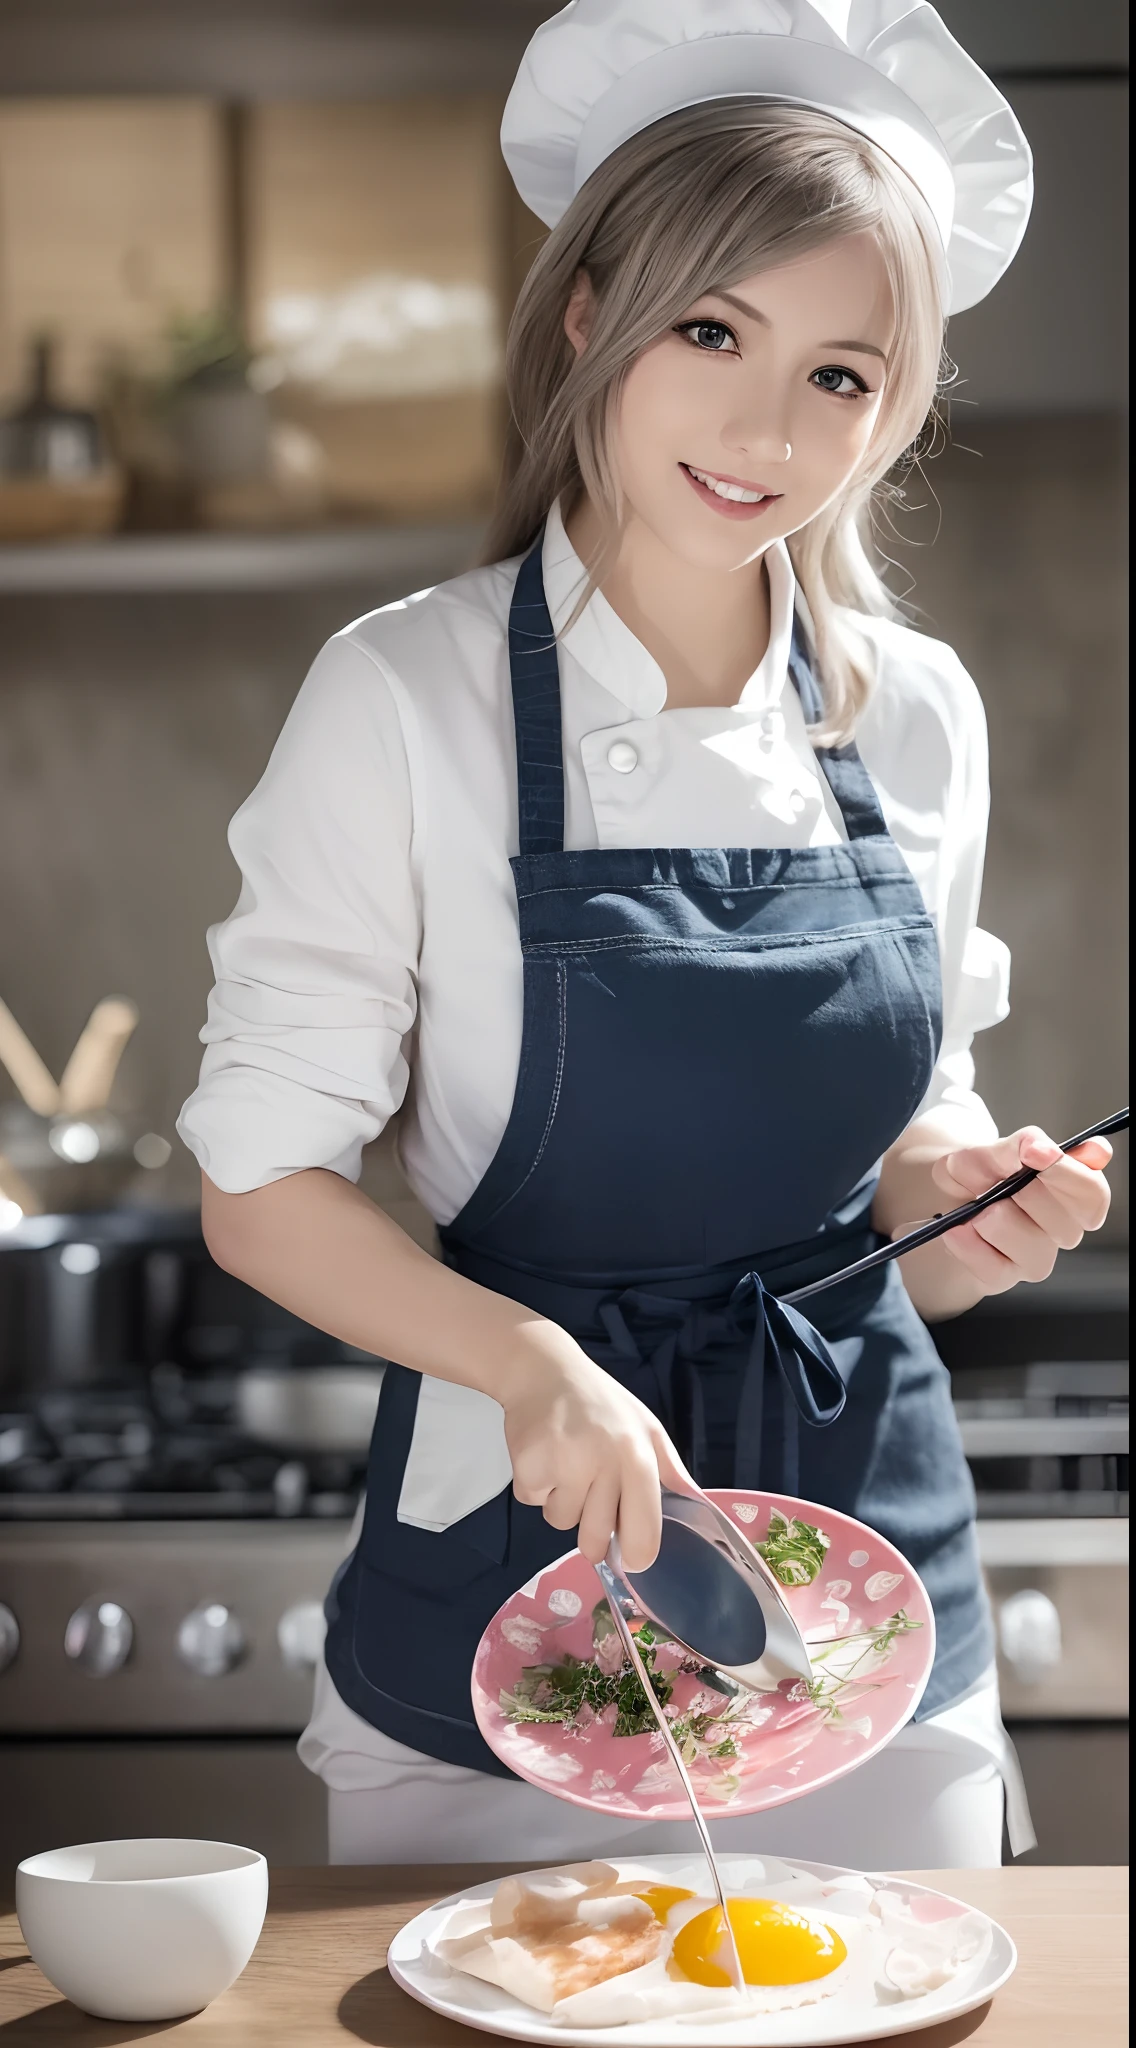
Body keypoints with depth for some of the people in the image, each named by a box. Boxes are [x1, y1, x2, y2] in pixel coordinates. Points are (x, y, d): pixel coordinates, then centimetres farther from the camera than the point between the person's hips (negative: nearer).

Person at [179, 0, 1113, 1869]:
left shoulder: (918, 717, 0)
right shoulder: (407, 700, -11)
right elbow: (261, 1188, -11)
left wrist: (973, 1201, -11)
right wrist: (528, 1362, -26)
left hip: (872, 1572, 4)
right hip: (519, 1554, -3)